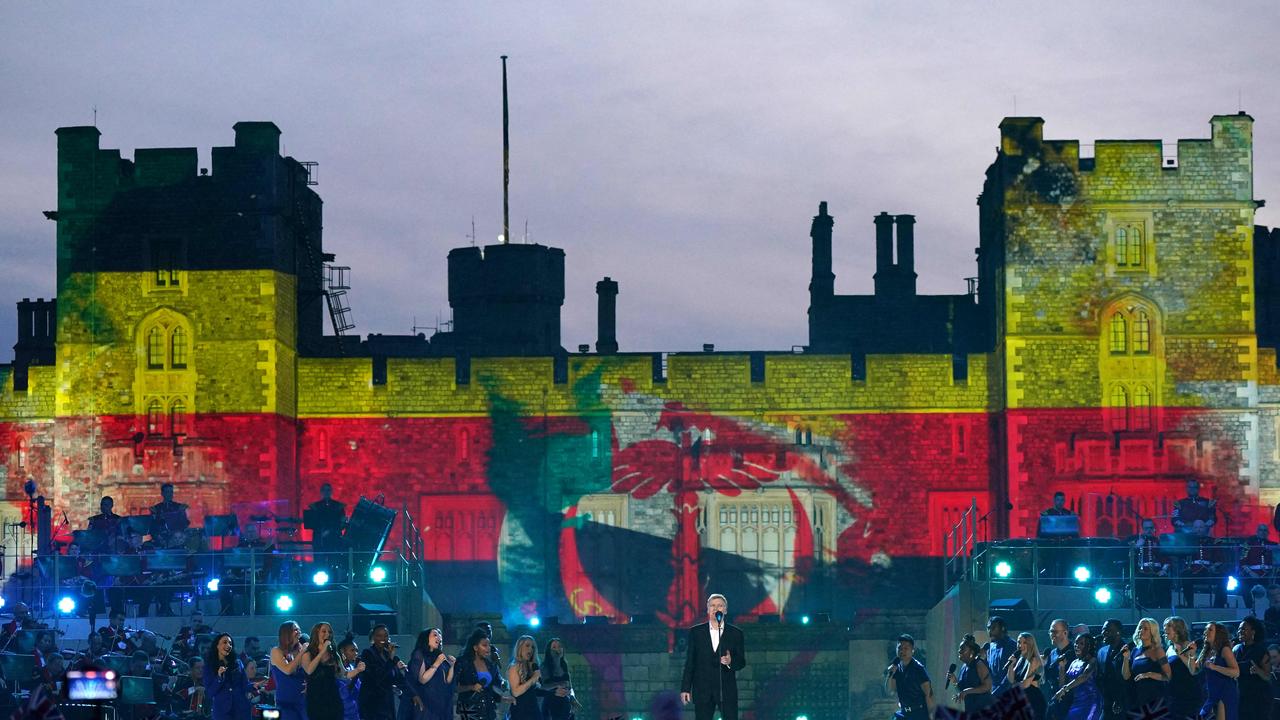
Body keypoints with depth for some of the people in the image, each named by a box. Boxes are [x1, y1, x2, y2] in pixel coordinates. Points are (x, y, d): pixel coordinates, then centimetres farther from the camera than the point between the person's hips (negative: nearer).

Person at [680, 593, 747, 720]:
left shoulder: (735, 633, 6)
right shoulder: (696, 632, 7)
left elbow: (742, 662, 7)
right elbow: (689, 662, 6)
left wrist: (730, 661, -16)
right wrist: (685, 688, 1)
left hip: (727, 690, 0)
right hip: (702, 690, 0)